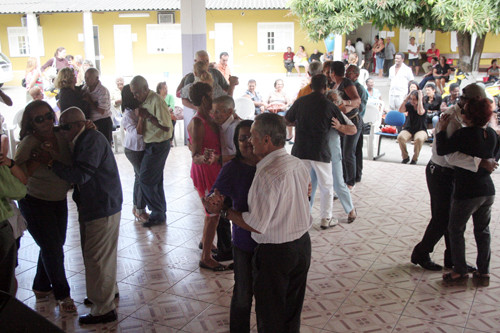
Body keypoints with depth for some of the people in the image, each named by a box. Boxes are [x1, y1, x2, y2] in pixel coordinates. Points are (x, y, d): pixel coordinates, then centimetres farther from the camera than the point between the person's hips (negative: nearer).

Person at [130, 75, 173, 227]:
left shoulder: (156, 101, -20)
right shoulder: (144, 101, 9)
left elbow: (166, 126, -22)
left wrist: (148, 116, -21)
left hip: (159, 145, -9)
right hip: (151, 145, 9)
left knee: (146, 179, -7)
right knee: (155, 180, 15)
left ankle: (158, 214, 4)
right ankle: (160, 213, 25)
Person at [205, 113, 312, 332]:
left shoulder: (267, 174, -27)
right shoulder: (298, 165, -1)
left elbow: (256, 225, -26)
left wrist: (223, 211, -14)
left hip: (275, 252, -8)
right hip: (302, 244, 8)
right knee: (292, 309, 24)